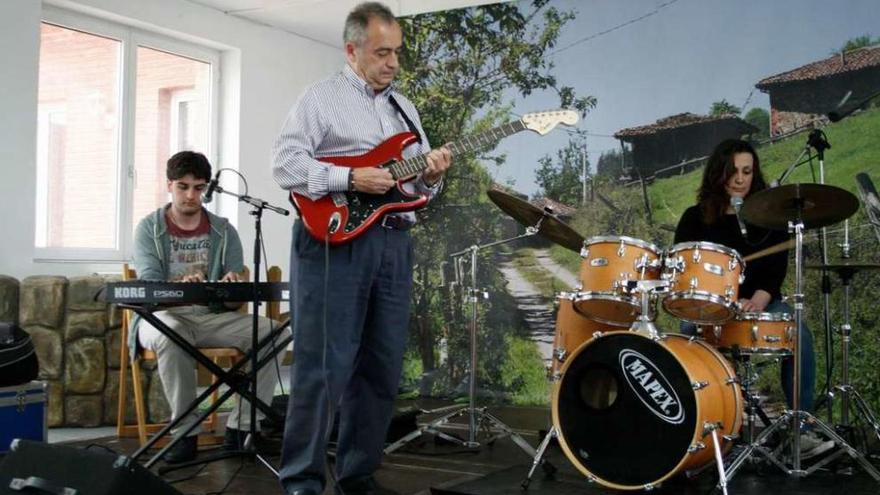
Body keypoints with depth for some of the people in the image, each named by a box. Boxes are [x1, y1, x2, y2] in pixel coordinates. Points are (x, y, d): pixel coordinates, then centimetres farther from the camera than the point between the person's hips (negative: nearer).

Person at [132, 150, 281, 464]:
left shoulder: (223, 231, 7)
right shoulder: (149, 229, 3)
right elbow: (148, 285, -12)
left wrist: (230, 289, -23)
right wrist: (179, 287, -35)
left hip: (213, 317, 3)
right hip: (164, 316, -2)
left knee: (272, 332, -23)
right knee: (170, 335, -39)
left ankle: (240, 428, -16)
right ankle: (185, 431, -23)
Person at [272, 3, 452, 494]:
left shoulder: (404, 107, 20)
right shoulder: (321, 97, 1)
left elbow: (418, 183, 21)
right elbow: (286, 163, -9)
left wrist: (431, 175, -2)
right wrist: (350, 178, -18)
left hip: (394, 244, 7)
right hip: (334, 240, -6)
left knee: (383, 368, 8)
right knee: (323, 367, -6)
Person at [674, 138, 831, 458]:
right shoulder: (695, 218, 5)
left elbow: (777, 268, -1)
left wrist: (759, 299, -21)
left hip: (761, 302, 1)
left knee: (799, 335, -28)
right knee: (688, 335, -34)